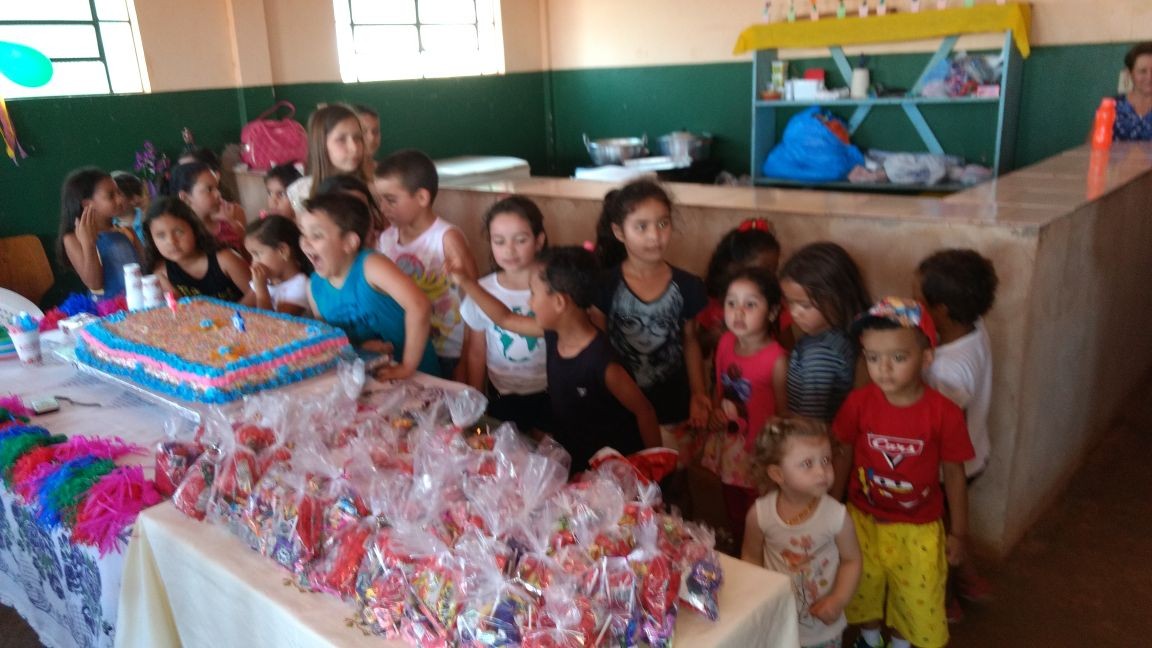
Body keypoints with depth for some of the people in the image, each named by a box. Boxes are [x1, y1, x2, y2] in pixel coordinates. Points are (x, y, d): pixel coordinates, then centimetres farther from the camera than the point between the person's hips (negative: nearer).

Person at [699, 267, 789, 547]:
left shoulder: (776, 359, -21)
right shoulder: (725, 342, -4)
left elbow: (784, 414, -14)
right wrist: (715, 412, -4)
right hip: (726, 447, 6)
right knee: (733, 516, 24)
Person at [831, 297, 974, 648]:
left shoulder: (944, 412, -22)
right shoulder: (858, 402, -18)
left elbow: (954, 473, -9)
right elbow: (843, 457, -4)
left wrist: (958, 532, -1)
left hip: (918, 528, -1)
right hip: (864, 519, 2)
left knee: (917, 599, 17)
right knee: (863, 589, 23)